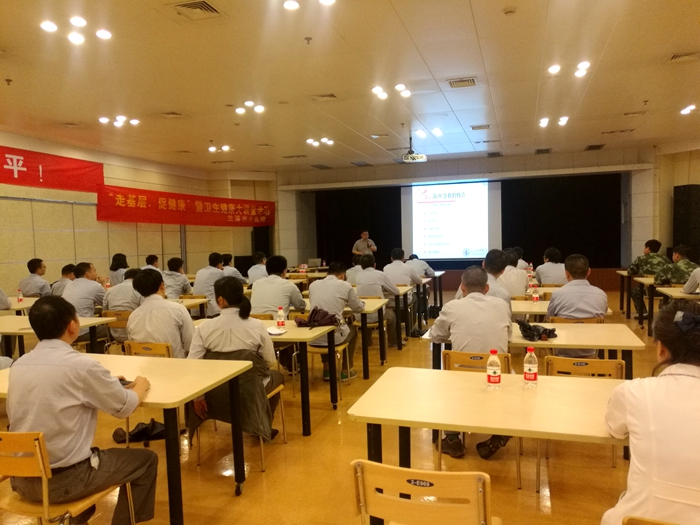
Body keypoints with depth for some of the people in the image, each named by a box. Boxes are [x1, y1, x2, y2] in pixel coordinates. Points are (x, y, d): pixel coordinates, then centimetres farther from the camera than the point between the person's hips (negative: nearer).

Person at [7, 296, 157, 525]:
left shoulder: (18, 365, 0)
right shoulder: (81, 365, -19)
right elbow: (125, 407, -7)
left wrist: (103, 384, 17)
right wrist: (140, 386, 13)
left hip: (21, 479, 7)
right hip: (62, 480, -7)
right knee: (146, 460, 12)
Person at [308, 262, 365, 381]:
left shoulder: (313, 285, 10)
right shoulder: (345, 285, 0)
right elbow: (359, 308, 12)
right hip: (334, 336, -3)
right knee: (353, 330, 31)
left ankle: (327, 370, 39)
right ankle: (346, 371, 36)